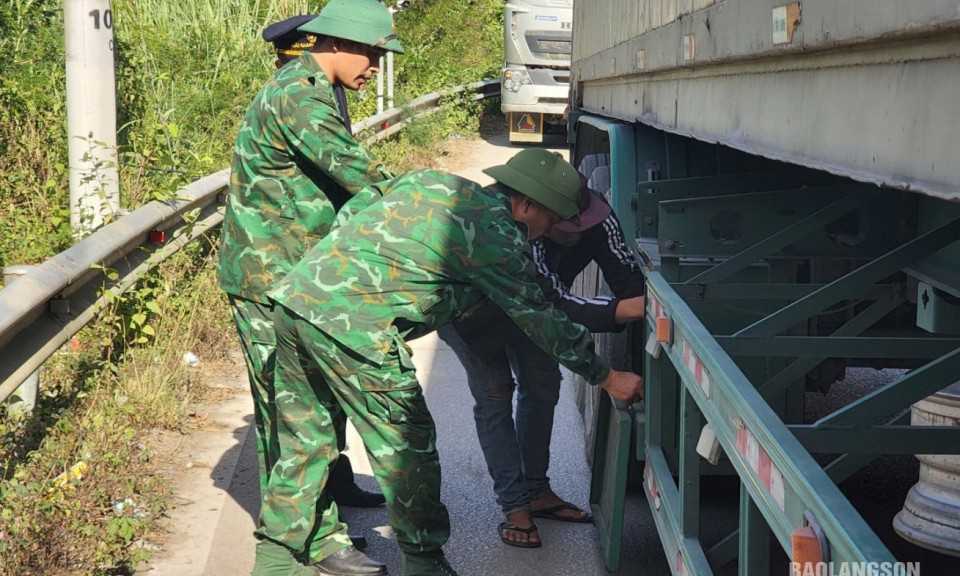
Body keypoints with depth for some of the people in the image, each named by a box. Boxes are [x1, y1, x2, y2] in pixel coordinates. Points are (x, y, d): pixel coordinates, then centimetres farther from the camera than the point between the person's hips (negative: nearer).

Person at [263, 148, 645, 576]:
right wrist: (606, 377, 10)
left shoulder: (429, 181, 18)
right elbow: (540, 320, 2)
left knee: (305, 442, 19)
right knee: (405, 446, 7)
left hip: (293, 295, 8)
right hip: (351, 327, -8)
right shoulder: (497, 235, -3)